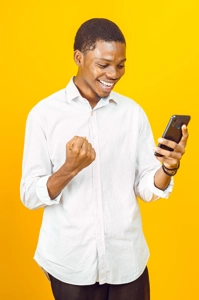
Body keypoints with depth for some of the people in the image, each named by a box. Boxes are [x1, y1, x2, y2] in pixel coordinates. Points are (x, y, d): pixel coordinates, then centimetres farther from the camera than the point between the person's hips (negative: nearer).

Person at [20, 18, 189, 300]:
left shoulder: (133, 112, 0)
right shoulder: (44, 113, -8)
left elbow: (146, 188, 1)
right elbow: (29, 195, -9)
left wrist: (169, 168, -19)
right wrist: (70, 168, -25)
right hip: (70, 263, -2)